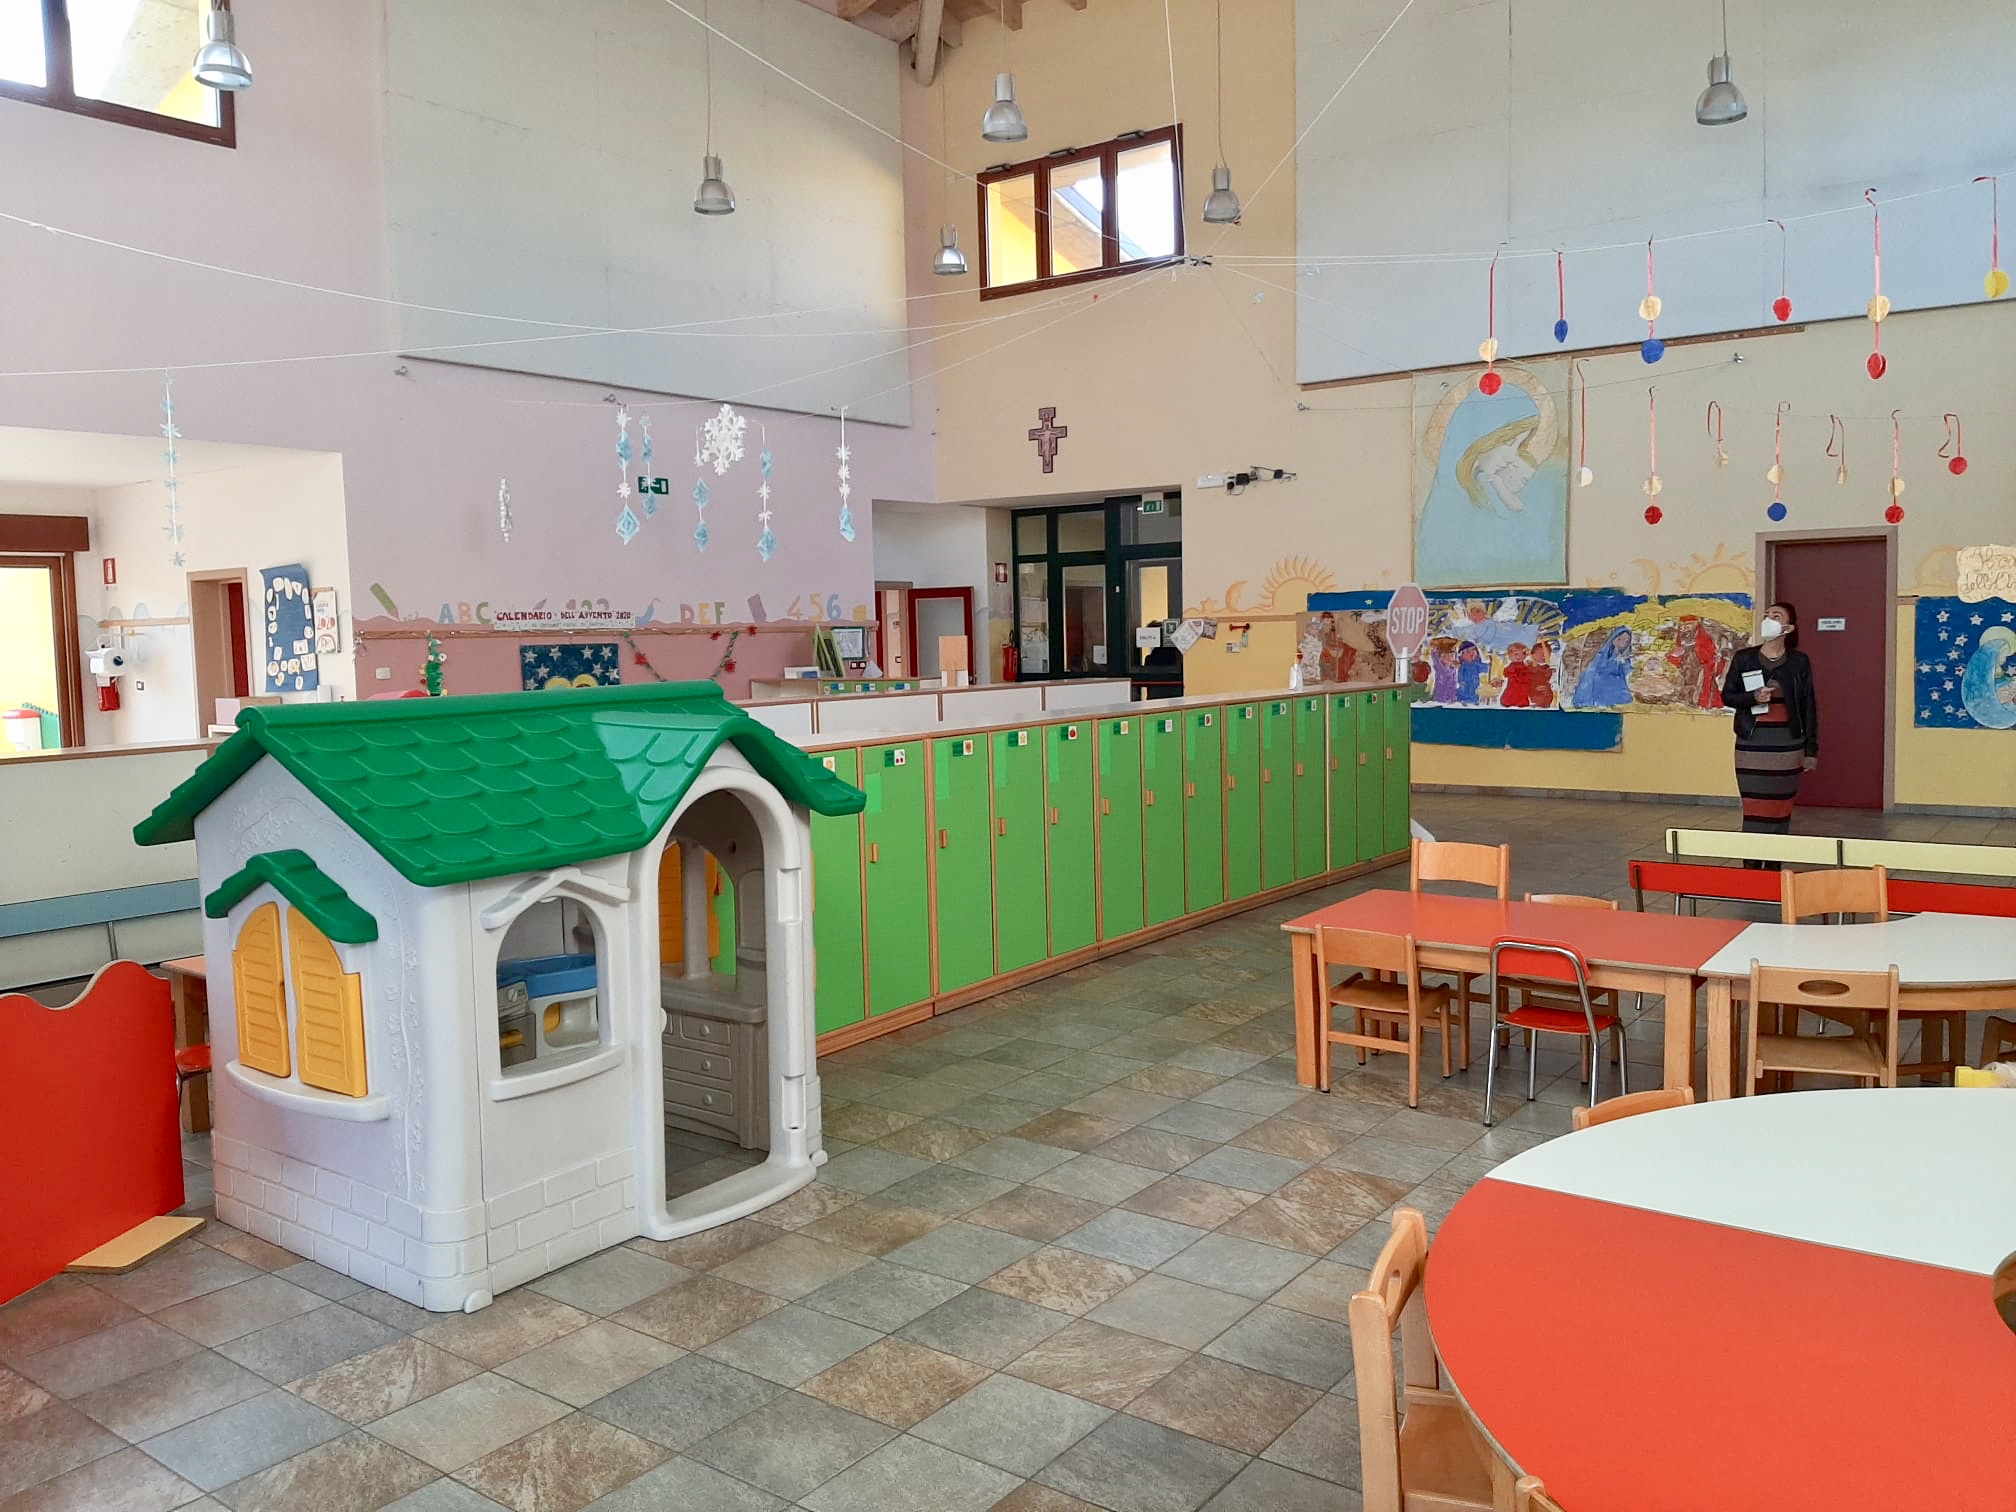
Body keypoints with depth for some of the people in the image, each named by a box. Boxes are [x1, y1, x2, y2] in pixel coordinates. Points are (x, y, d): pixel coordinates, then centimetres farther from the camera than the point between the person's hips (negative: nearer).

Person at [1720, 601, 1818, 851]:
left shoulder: (1799, 662, 2)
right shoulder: (1743, 658, 2)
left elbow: (1808, 707, 4)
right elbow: (1727, 696, 6)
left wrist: (1811, 750, 1)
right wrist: (1753, 697, -15)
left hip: (1787, 746, 0)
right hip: (1751, 745, 0)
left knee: (1780, 811, 6)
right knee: (1754, 811, -1)